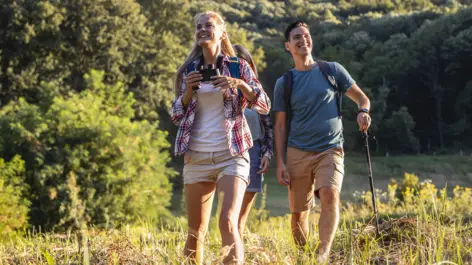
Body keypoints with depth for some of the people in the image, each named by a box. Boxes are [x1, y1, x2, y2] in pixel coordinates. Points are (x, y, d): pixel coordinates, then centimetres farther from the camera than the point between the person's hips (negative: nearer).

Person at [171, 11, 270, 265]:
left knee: (228, 223, -21)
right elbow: (176, 116, 10)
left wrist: (240, 84, -15)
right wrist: (189, 90, -7)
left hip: (231, 155, -3)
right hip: (196, 157, 3)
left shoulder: (238, 66, 5)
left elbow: (265, 106, 1)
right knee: (195, 231, 3)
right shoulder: (188, 71, 11)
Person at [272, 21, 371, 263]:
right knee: (298, 213, 1)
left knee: (329, 193, -28)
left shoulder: (332, 70, 7)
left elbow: (361, 97, 11)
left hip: (330, 150, -1)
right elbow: (280, 125, 8)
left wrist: (363, 112, -13)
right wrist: (280, 162, -1)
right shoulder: (284, 83, 7)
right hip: (297, 153, 1)